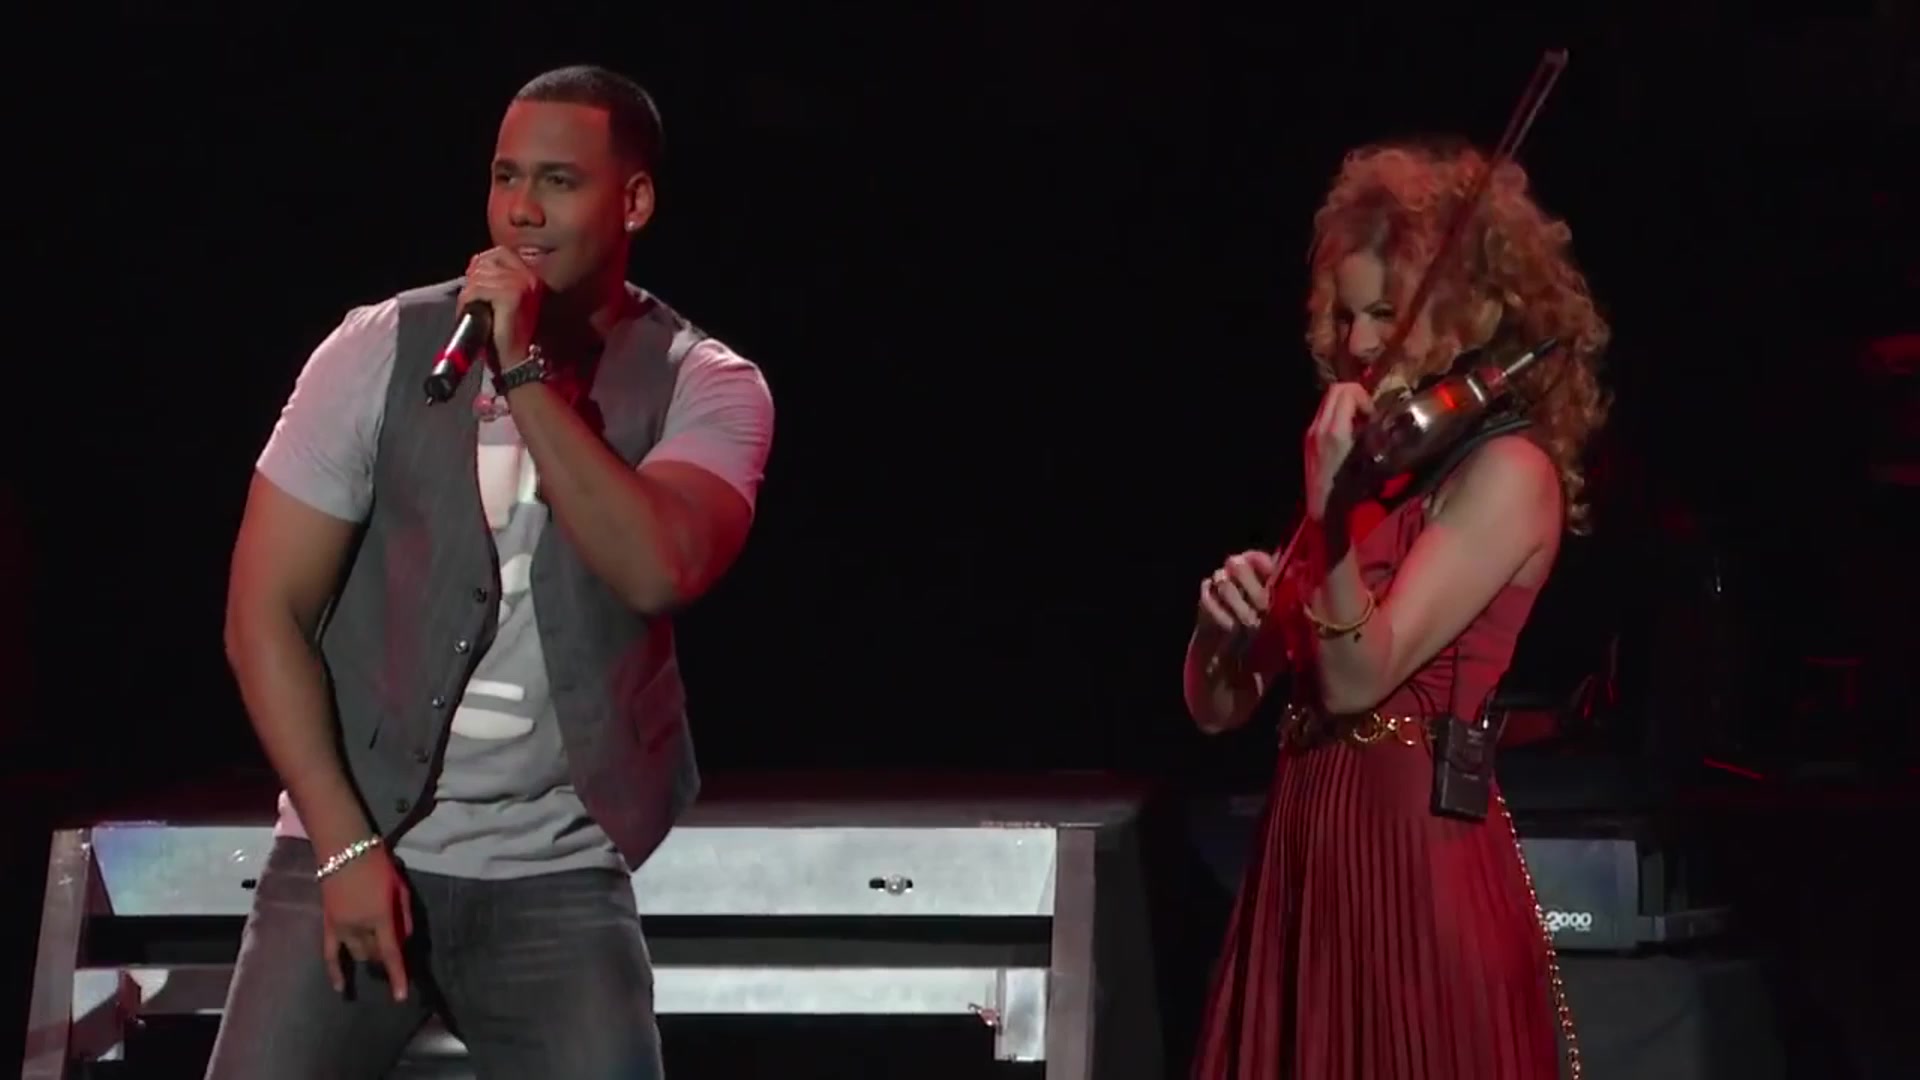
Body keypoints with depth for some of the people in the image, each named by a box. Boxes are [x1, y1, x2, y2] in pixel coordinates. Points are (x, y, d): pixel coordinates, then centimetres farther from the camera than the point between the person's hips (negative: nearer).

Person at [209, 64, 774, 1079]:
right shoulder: (384, 348, -3)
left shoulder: (705, 387, -3)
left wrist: (525, 372, -23)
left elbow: (658, 569, -23)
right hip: (353, 842, 0)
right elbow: (266, 613, -4)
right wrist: (343, 842, -10)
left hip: (556, 879, 0)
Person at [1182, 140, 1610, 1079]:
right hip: (1305, 848, 8)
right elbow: (1217, 707, 12)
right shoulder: (1382, 461, 15)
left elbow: (1358, 681, -18)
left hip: (1419, 854, -8)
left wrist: (1331, 503, -26)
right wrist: (1226, 620, -8)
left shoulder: (1507, 470, -7)